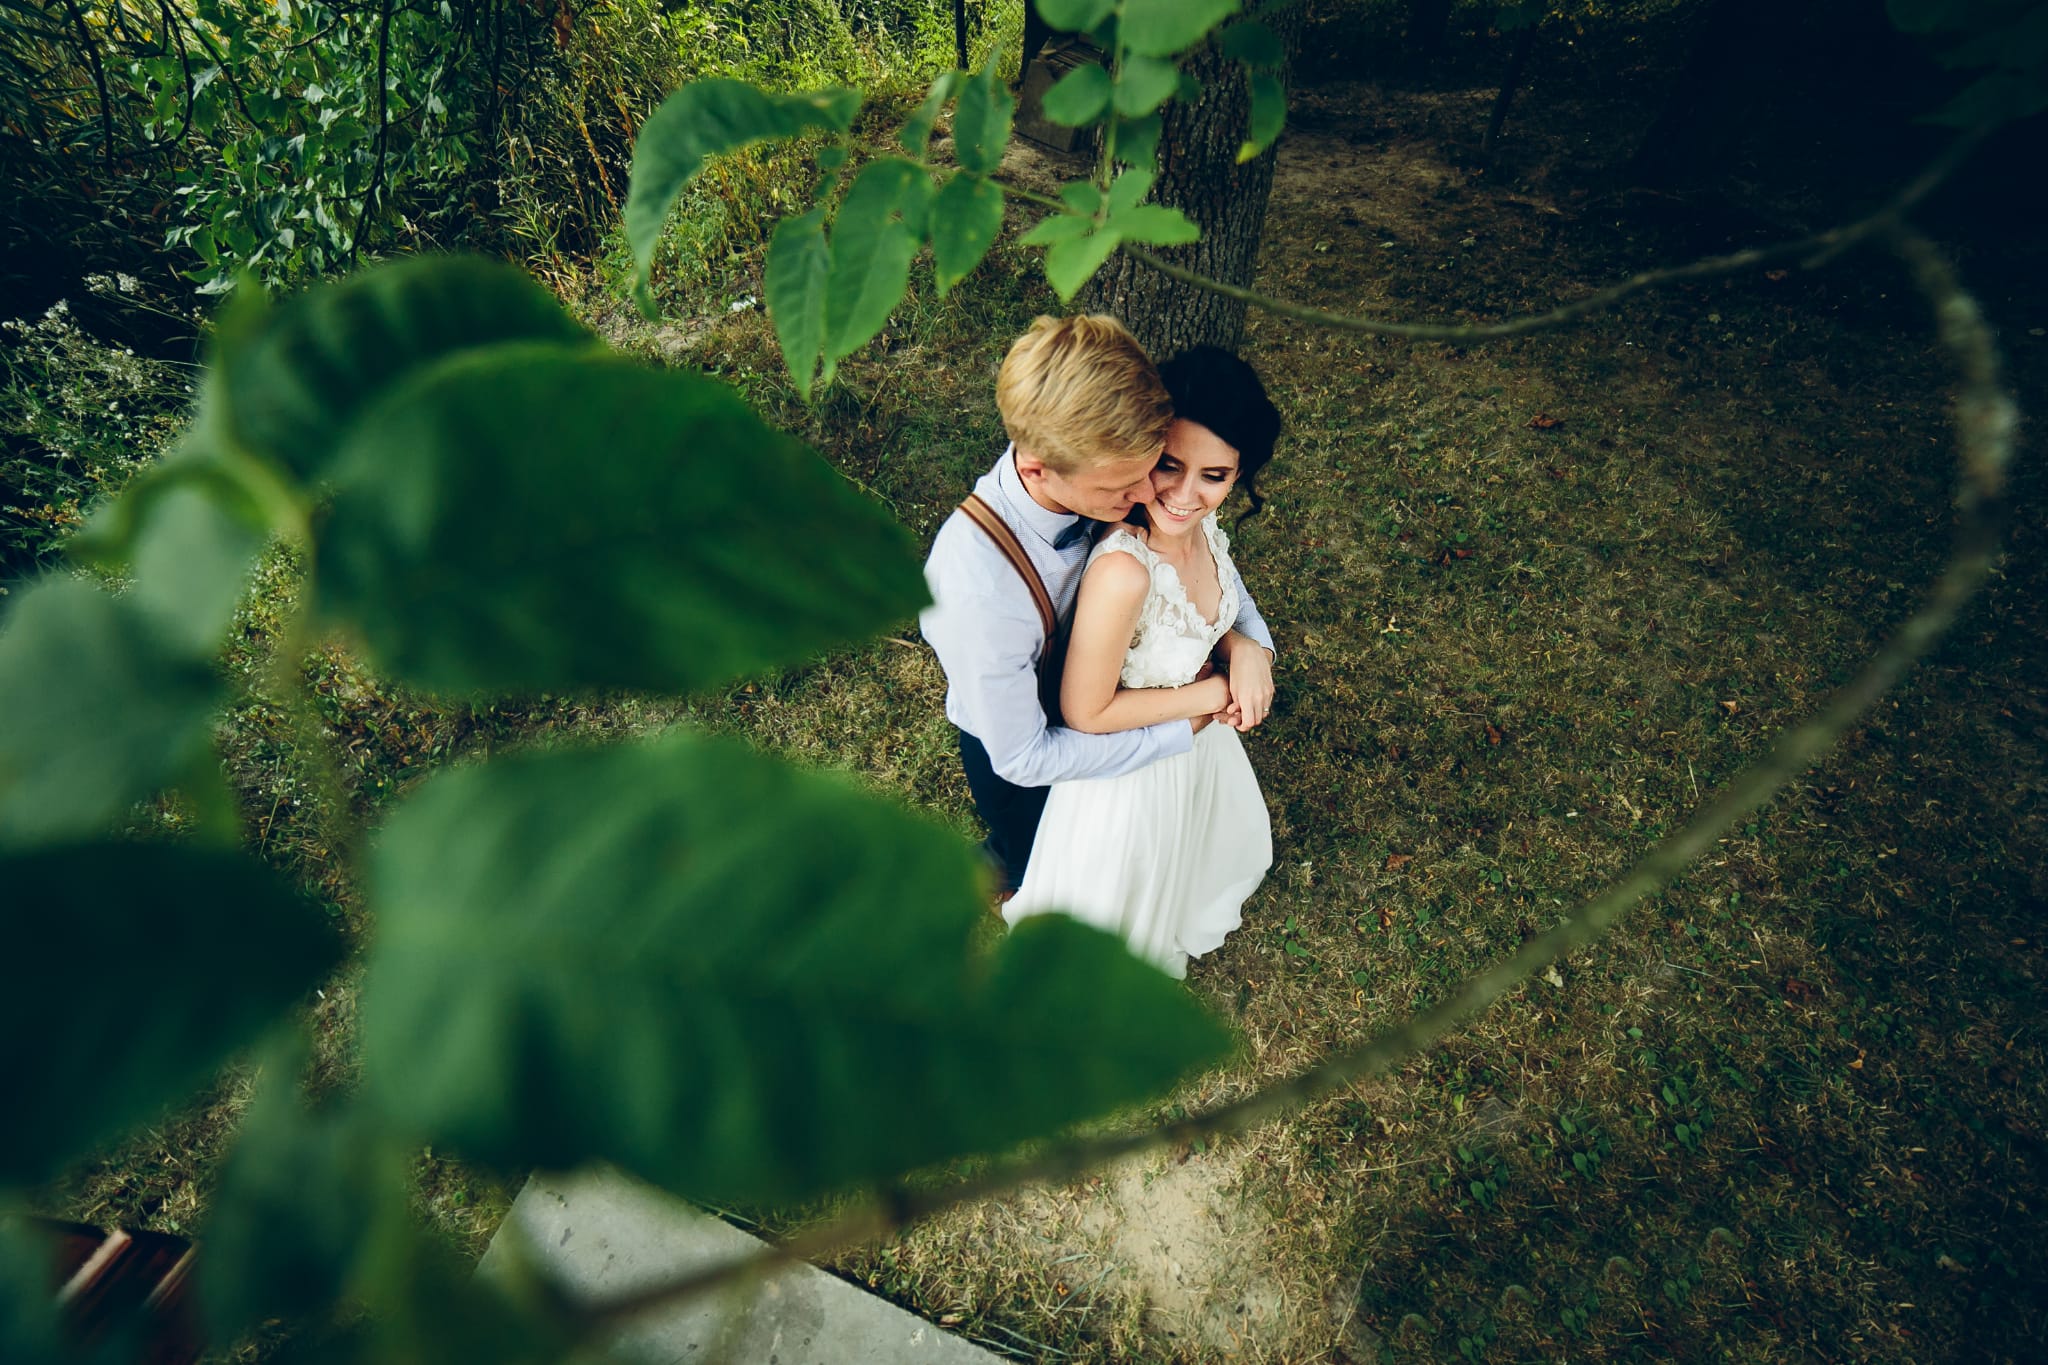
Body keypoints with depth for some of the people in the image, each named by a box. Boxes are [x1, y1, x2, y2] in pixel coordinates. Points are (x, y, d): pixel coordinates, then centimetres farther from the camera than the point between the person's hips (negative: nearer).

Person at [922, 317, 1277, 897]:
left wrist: (1248, 638, -25)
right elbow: (1023, 758, -33)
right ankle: (997, 872, 64)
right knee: (1032, 851, 29)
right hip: (1017, 738, -5)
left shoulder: (1100, 476, -28)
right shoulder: (978, 591, -46)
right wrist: (1185, 727, -29)